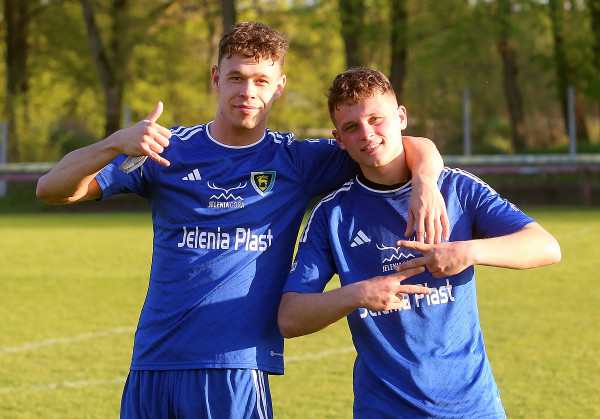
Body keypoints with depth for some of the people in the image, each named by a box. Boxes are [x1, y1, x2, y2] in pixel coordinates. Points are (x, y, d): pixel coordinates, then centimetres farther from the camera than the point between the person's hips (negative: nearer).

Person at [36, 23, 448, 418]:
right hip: (152, 367, 1)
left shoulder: (298, 161, 8)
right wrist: (116, 144, -16)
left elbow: (415, 148, 7)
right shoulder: (167, 150, 8)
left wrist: (425, 183, -16)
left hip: (237, 370, -1)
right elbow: (52, 189, 2)